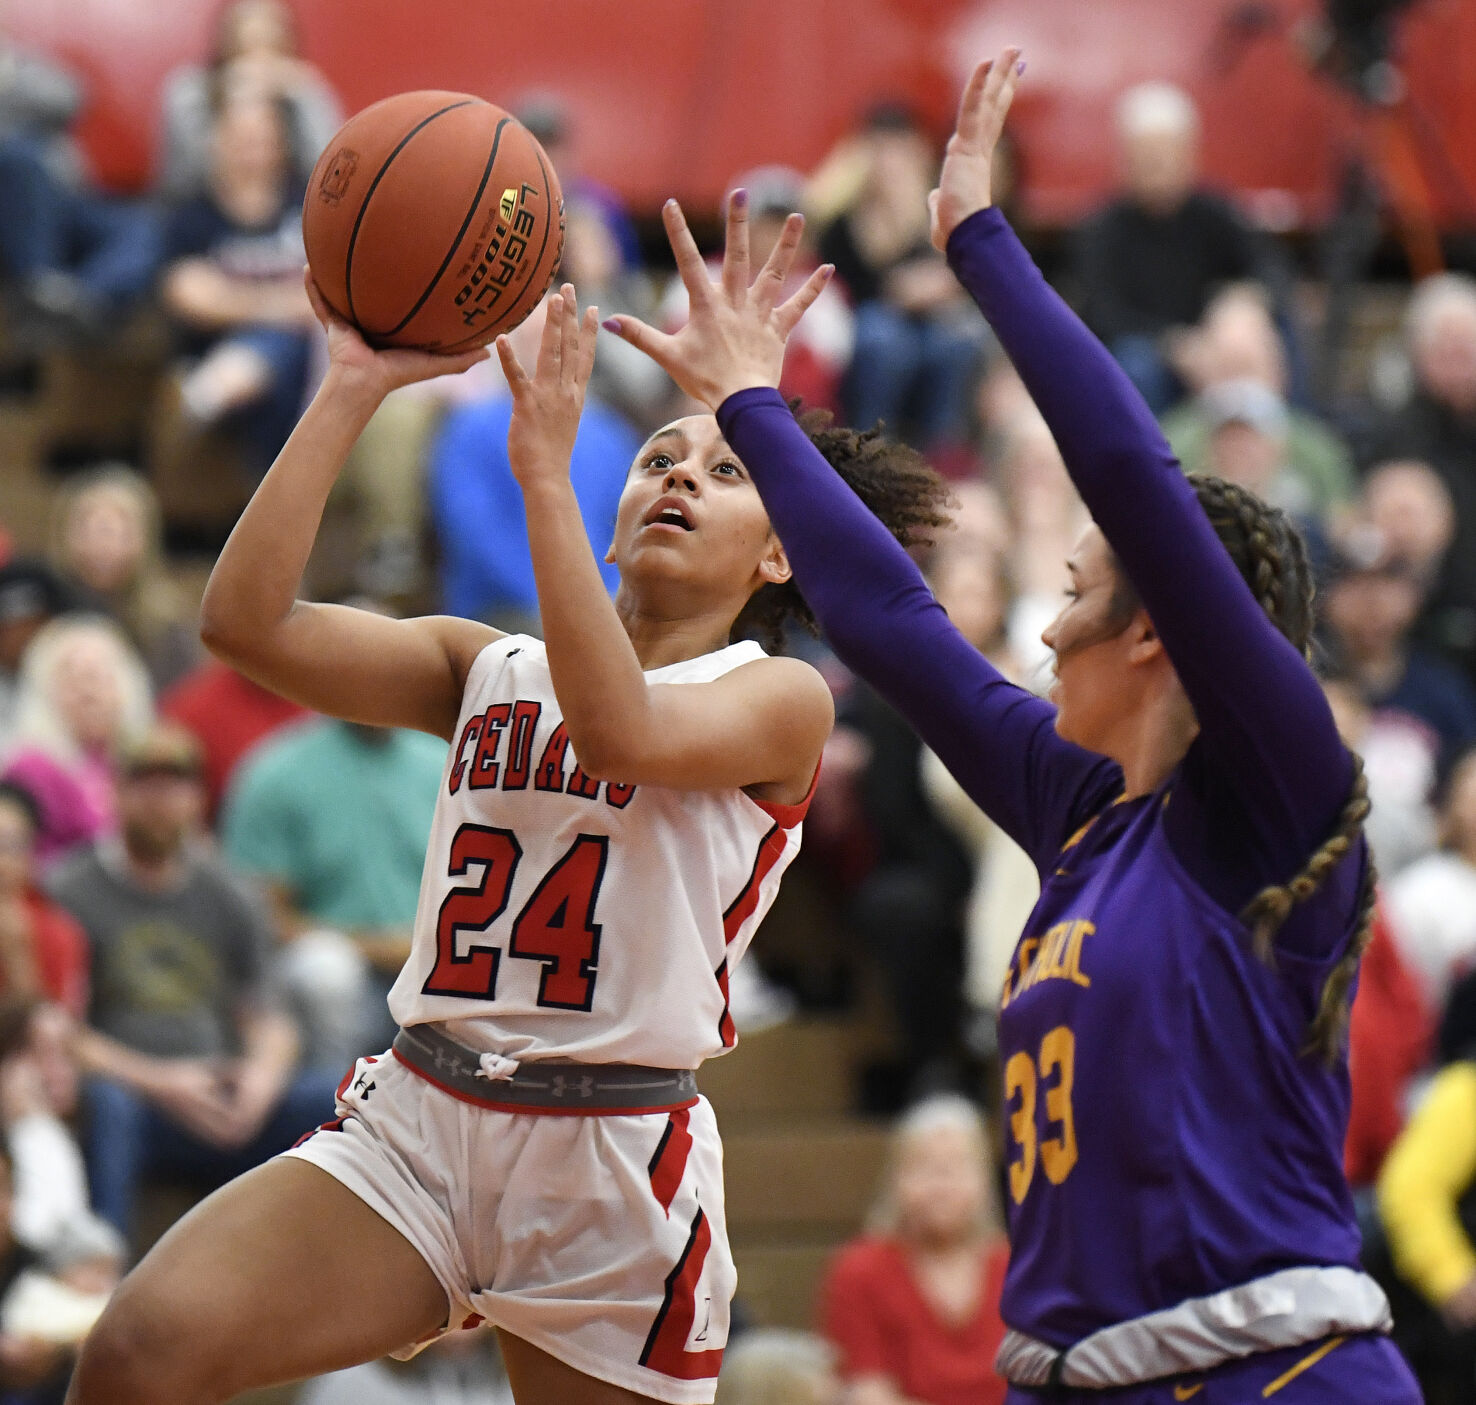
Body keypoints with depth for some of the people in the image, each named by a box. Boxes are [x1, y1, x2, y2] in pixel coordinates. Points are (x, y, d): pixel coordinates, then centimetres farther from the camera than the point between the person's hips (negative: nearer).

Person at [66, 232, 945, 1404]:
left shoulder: (781, 699, 1)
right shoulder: (489, 668, 13)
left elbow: (618, 733, -21)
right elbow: (246, 620, -1)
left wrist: (544, 470, -21)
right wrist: (355, 390, -4)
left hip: (615, 1164, -2)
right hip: (414, 1124, 3)